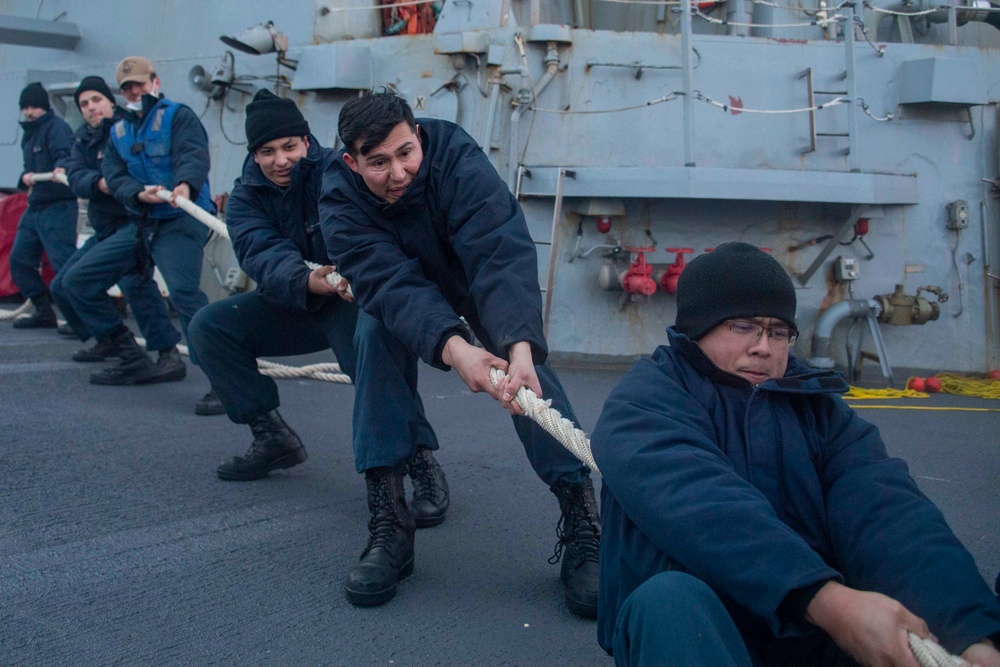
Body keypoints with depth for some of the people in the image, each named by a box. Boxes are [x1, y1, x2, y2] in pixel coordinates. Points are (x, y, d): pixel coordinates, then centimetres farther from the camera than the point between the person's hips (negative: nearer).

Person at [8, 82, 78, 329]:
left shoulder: (57, 127, -9)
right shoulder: (30, 133, 19)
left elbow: (65, 156, -25)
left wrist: (60, 170, -47)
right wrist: (26, 177, 2)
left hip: (58, 206, -10)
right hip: (35, 206, 10)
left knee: (63, 261, -16)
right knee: (19, 259, 12)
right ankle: (44, 312, 19)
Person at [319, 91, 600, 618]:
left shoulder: (457, 161, -34)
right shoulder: (340, 201, -29)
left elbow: (502, 256, -45)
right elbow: (391, 284, -42)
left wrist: (519, 347, -61)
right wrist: (453, 348, -60)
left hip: (480, 284, -1)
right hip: (405, 292, 2)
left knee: (523, 365, -25)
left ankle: (580, 515, -24)